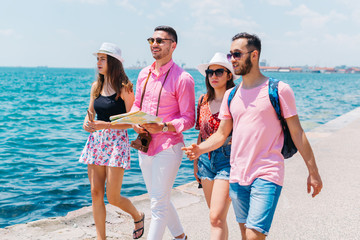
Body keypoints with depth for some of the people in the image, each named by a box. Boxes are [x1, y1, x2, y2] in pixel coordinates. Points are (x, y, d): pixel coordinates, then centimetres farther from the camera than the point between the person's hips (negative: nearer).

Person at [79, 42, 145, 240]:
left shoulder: (124, 88, -9)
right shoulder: (96, 86, 9)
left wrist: (106, 125, -20)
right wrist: (87, 124, -4)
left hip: (117, 142, -6)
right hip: (96, 141, 6)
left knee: (113, 198, -2)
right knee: (96, 193, 5)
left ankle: (138, 216, 29)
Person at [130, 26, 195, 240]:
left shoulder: (182, 78, -11)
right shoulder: (144, 74, 10)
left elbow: (188, 119, -11)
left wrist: (163, 127, -26)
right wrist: (135, 123, -3)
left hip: (168, 147, -7)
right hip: (144, 146, 8)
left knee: (159, 203, -4)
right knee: (159, 199, 19)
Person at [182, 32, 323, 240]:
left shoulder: (279, 90, -5)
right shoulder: (231, 95, 10)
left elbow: (297, 133, -2)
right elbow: (222, 134, 12)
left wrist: (313, 172, 0)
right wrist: (200, 149, -7)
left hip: (267, 176, -5)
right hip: (237, 176, 6)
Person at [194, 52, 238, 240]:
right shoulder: (203, 100, 9)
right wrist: (195, 161, 17)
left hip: (228, 158, -6)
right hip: (206, 159, 6)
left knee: (216, 217, -12)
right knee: (215, 213, 13)